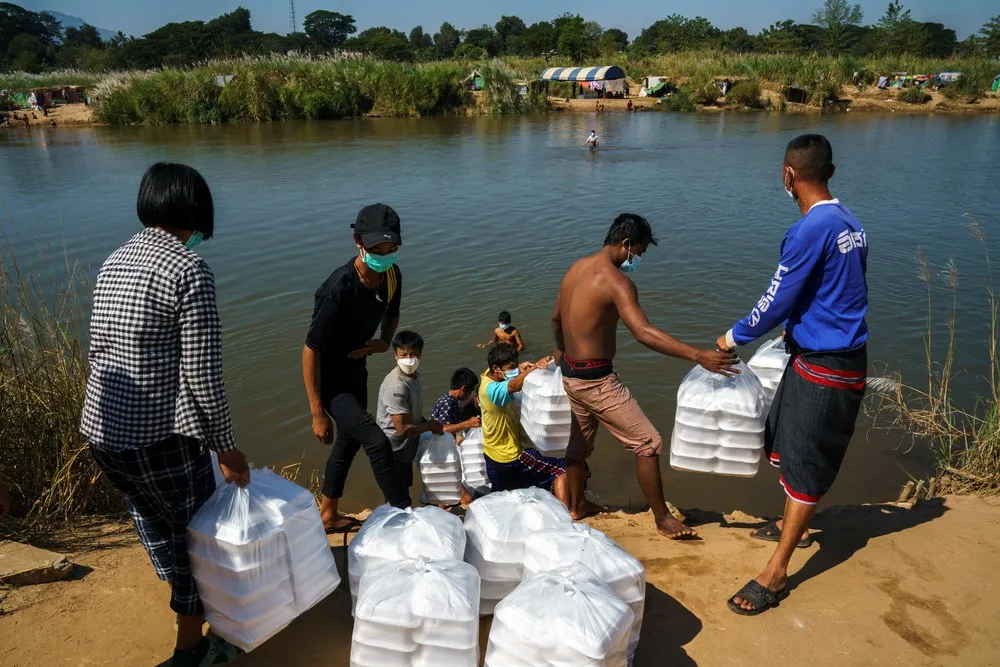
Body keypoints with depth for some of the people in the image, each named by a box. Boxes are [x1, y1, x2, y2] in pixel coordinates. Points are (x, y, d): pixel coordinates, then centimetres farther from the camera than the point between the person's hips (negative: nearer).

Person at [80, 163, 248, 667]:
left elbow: (98, 352, 14)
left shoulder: (113, 262, 7)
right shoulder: (190, 271, -17)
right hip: (162, 437, -8)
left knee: (153, 521, 29)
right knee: (195, 532, 15)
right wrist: (227, 449, -7)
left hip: (101, 431, 8)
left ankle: (186, 596, 55)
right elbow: (203, 377, -18)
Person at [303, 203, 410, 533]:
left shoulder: (392, 276, -10)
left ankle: (328, 515, 41)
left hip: (356, 369, 8)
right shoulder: (339, 290, -32)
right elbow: (311, 351, -26)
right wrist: (317, 414, -22)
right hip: (330, 378, -8)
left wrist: (384, 341, -11)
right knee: (377, 442, -17)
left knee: (349, 440, 20)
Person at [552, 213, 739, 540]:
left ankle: (577, 505, 44)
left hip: (570, 373, 9)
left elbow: (556, 318, 19)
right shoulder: (615, 281, -21)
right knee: (648, 443, 1)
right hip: (595, 380, -9)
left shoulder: (576, 268, 6)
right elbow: (643, 333, -34)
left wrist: (561, 349, 37)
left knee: (581, 439, 26)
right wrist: (699, 356, -37)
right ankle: (663, 520, 14)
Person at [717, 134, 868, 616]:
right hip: (835, 356, 9)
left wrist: (735, 336, -2)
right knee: (785, 444, 22)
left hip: (824, 369, -9)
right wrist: (793, 326, 27)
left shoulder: (812, 229, -22)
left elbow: (777, 301, -17)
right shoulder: (850, 224, 6)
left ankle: (776, 572, 10)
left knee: (806, 465, -1)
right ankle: (792, 526, 42)